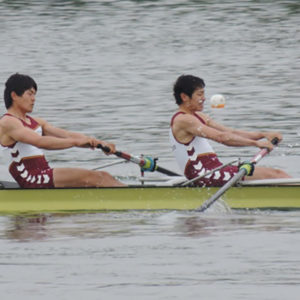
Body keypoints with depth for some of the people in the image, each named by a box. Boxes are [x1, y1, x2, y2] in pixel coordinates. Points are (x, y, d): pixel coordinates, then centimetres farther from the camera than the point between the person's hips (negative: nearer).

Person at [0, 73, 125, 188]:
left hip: (45, 175, 9)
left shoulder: (35, 122, 20)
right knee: (90, 177, -22)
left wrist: (100, 143, -5)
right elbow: (40, 142, -23)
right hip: (32, 181, -9)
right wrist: (76, 142, -27)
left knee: (103, 177, -6)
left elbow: (67, 135, 9)